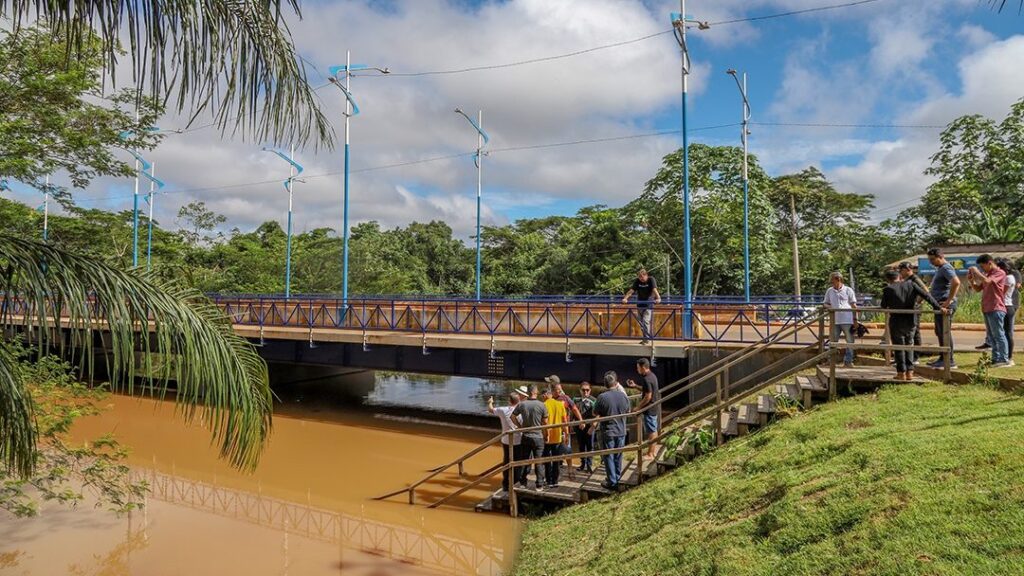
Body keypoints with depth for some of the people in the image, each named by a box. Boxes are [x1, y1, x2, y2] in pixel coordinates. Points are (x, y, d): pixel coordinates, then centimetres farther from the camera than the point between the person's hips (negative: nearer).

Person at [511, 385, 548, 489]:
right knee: (538, 461, 7)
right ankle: (539, 484, 12)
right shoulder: (541, 405, -14)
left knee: (525, 460, 14)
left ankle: (522, 482, 21)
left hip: (525, 436, 2)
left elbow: (513, 416, 2)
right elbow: (545, 422, -8)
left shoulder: (522, 404, -8)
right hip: (538, 437, -2)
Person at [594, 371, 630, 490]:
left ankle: (612, 482, 10)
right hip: (621, 431, 4)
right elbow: (628, 411, 8)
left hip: (608, 432, -4)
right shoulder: (623, 396, -7)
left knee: (609, 457, 7)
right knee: (618, 456, 17)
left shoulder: (602, 397, -18)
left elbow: (595, 413, -5)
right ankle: (618, 479, 27)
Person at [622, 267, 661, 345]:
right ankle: (646, 337, 19)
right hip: (640, 303, 5)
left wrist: (658, 298, -43)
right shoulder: (637, 281, -2)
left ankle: (647, 338, -10)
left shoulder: (651, 279, -12)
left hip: (648, 304, -5)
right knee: (641, 322, 9)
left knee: (646, 321, -15)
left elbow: (654, 290, -27)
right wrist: (625, 298, -25)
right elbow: (631, 290, -11)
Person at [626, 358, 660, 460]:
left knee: (651, 432, -1)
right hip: (655, 408, 10)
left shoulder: (646, 379, -23)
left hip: (650, 409, -10)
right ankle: (652, 452, 26)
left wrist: (638, 407, -14)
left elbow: (648, 397, -23)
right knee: (653, 430, 16)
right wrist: (635, 386, 14)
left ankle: (650, 454, 7)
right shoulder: (651, 376, 9)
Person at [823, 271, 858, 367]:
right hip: (835, 320, 2)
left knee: (850, 341, 3)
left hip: (847, 320, -2)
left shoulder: (848, 290, 3)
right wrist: (829, 307, -8)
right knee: (833, 341, 7)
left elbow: (853, 304, 5)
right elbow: (825, 303, 16)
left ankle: (848, 360, 12)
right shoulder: (829, 291, 8)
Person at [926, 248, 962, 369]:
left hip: (945, 305, -11)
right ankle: (943, 359, 22)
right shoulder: (940, 269, 20)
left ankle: (950, 361, -5)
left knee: (945, 332, -8)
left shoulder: (946, 268, -12)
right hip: (939, 305, 11)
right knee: (939, 332, 15)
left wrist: (949, 301, -26)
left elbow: (956, 282, -29)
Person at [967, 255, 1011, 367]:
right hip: (987, 309, 9)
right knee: (991, 336, 11)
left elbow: (986, 281, -24)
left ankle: (1004, 360, -8)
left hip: (996, 309, -9)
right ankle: (996, 359, 16)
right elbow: (978, 289, 22)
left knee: (998, 335, -9)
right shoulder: (988, 274, 20)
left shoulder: (1000, 273, -7)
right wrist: (971, 281, 5)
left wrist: (976, 271, -11)